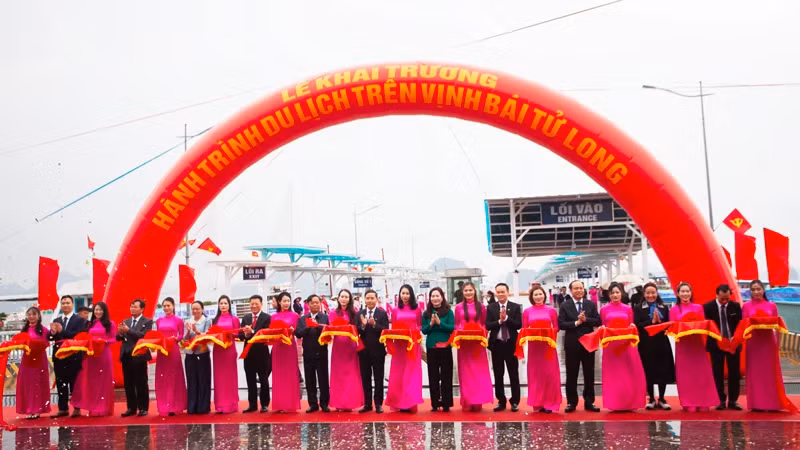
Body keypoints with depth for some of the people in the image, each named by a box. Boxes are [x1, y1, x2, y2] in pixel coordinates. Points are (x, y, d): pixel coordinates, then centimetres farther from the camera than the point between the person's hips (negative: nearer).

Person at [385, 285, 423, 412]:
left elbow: (420, 326, 6)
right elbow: (393, 328, 8)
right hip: (399, 344, 1)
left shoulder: (417, 309, 5)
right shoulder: (395, 310, 8)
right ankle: (400, 402, 9)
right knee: (398, 373, 2)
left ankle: (410, 402, 1)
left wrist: (415, 331, -13)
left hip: (413, 343, -1)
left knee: (412, 373, -1)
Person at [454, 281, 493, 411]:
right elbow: (456, 325, 9)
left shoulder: (480, 306, 5)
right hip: (463, 342, 0)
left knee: (479, 371, 0)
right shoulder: (458, 307, 6)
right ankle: (468, 401, 8)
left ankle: (478, 400, 6)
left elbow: (484, 323, 7)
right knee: (466, 372, 3)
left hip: (478, 342, 0)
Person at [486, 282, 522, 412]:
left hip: (511, 344, -1)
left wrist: (506, 318, -18)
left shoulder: (516, 307, 0)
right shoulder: (490, 308, 3)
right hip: (497, 344, 2)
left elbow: (519, 325, -9)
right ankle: (501, 401, 17)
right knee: (498, 375, 8)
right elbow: (488, 326, -5)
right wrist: (499, 321, -18)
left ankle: (515, 401, 14)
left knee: (514, 374, 5)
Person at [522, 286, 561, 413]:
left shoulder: (551, 310, 2)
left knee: (549, 373, -1)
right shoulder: (527, 312, 4)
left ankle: (549, 403, 7)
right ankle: (537, 403, 11)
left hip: (548, 345, -1)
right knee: (535, 373, 3)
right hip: (533, 345, 1)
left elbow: (556, 328, 4)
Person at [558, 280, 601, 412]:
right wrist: (576, 323, -17)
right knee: (571, 375, 5)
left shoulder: (591, 304, 5)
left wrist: (585, 319, -16)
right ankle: (571, 402, 14)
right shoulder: (564, 306, -2)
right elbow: (561, 324, -9)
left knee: (589, 375, 8)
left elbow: (598, 321, -2)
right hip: (572, 344, -2)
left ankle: (589, 402, 17)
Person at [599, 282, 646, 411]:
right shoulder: (604, 310, 5)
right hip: (610, 345, -1)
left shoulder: (628, 309, 8)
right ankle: (614, 403, 6)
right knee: (613, 374, 1)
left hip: (626, 344, 1)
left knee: (629, 374, 0)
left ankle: (629, 402, 9)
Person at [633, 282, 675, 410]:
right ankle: (651, 399, 14)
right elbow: (637, 325, -8)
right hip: (646, 344, -2)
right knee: (649, 372, 1)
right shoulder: (638, 309, 3)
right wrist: (651, 321, -15)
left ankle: (662, 399, 16)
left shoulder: (664, 308, 11)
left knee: (663, 371, 3)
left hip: (662, 343, 2)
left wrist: (660, 321, -13)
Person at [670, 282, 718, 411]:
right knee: (685, 375, -1)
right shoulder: (674, 310, 4)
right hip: (682, 344, -1)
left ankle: (703, 402, 6)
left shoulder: (699, 308, 9)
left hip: (697, 343, 1)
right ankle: (689, 404, 4)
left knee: (701, 373, -1)